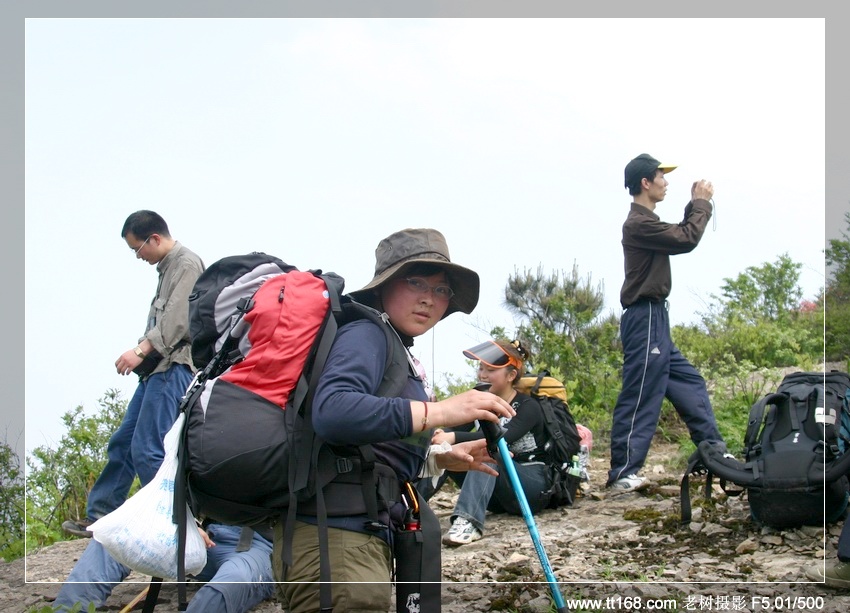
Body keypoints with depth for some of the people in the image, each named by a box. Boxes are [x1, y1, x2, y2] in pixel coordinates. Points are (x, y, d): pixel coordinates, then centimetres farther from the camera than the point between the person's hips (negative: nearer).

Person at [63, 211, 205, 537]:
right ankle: (98, 518, 18)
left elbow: (178, 322, -19)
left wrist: (141, 350, -24)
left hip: (174, 369, -10)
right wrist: (143, 354, 9)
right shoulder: (168, 267, 21)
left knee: (146, 450, -13)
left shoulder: (187, 264, -8)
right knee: (122, 444, 12)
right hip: (158, 369, 10)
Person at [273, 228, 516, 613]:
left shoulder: (401, 355, 20)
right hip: (332, 536, -10)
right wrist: (440, 411, -32)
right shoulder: (366, 335, -10)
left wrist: (444, 458, 11)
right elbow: (331, 412, -31)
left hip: (367, 535, 10)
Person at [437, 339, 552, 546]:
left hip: (534, 488, -6)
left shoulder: (528, 407, -8)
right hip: (497, 497, 6)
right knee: (446, 451, -16)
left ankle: (469, 521, -54)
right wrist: (440, 436, -27)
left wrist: (454, 437, -39)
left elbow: (501, 438, -28)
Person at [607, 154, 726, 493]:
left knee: (689, 383, 16)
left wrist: (695, 204, 16)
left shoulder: (645, 222, 17)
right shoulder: (639, 223, -16)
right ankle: (622, 474, -9)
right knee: (640, 396, -10)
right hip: (645, 317, -11)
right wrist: (702, 202, -1)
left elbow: (680, 236, 27)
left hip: (655, 319, 11)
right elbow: (687, 240, -16)